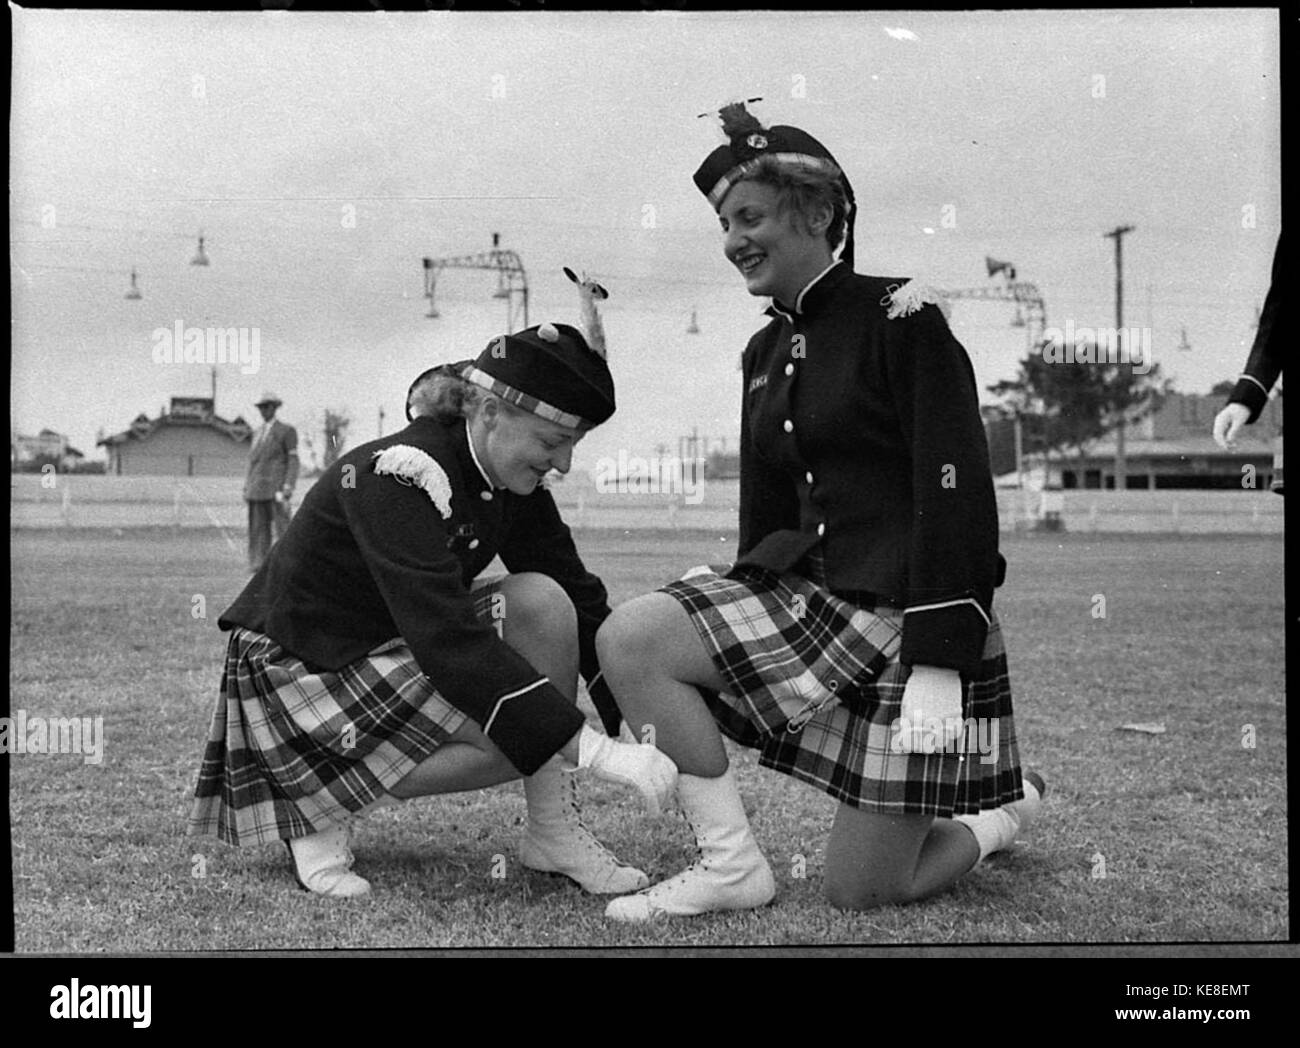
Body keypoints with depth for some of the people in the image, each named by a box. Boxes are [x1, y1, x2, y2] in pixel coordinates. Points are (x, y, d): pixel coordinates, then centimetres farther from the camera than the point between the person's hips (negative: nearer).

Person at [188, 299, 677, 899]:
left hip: (396, 645, 8)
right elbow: (448, 643, -37)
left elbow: (581, 600, 1)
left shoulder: (511, 487, -5)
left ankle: (553, 833, -6)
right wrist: (595, 753, -39)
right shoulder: (400, 476, -29)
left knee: (544, 602, -16)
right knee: (530, 738, -22)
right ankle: (320, 806, -6)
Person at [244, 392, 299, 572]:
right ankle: (258, 565, 2)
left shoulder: (287, 431, 1)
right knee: (258, 528, 2)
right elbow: (253, 461, 21)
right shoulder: (258, 432, 21)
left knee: (281, 528, -9)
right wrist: (246, 487, 13)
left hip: (277, 489, -6)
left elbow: (293, 461, -3)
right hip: (257, 489, 6)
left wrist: (288, 488, -13)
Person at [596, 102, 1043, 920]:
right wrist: (733, 609, 19)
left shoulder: (901, 320, -12)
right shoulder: (766, 353, 11)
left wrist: (939, 662, -23)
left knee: (861, 893, -3)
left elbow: (957, 493, -18)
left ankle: (1006, 809, 27)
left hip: (912, 610, -7)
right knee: (629, 638, -15)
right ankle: (731, 862, -2)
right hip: (814, 595, 7)